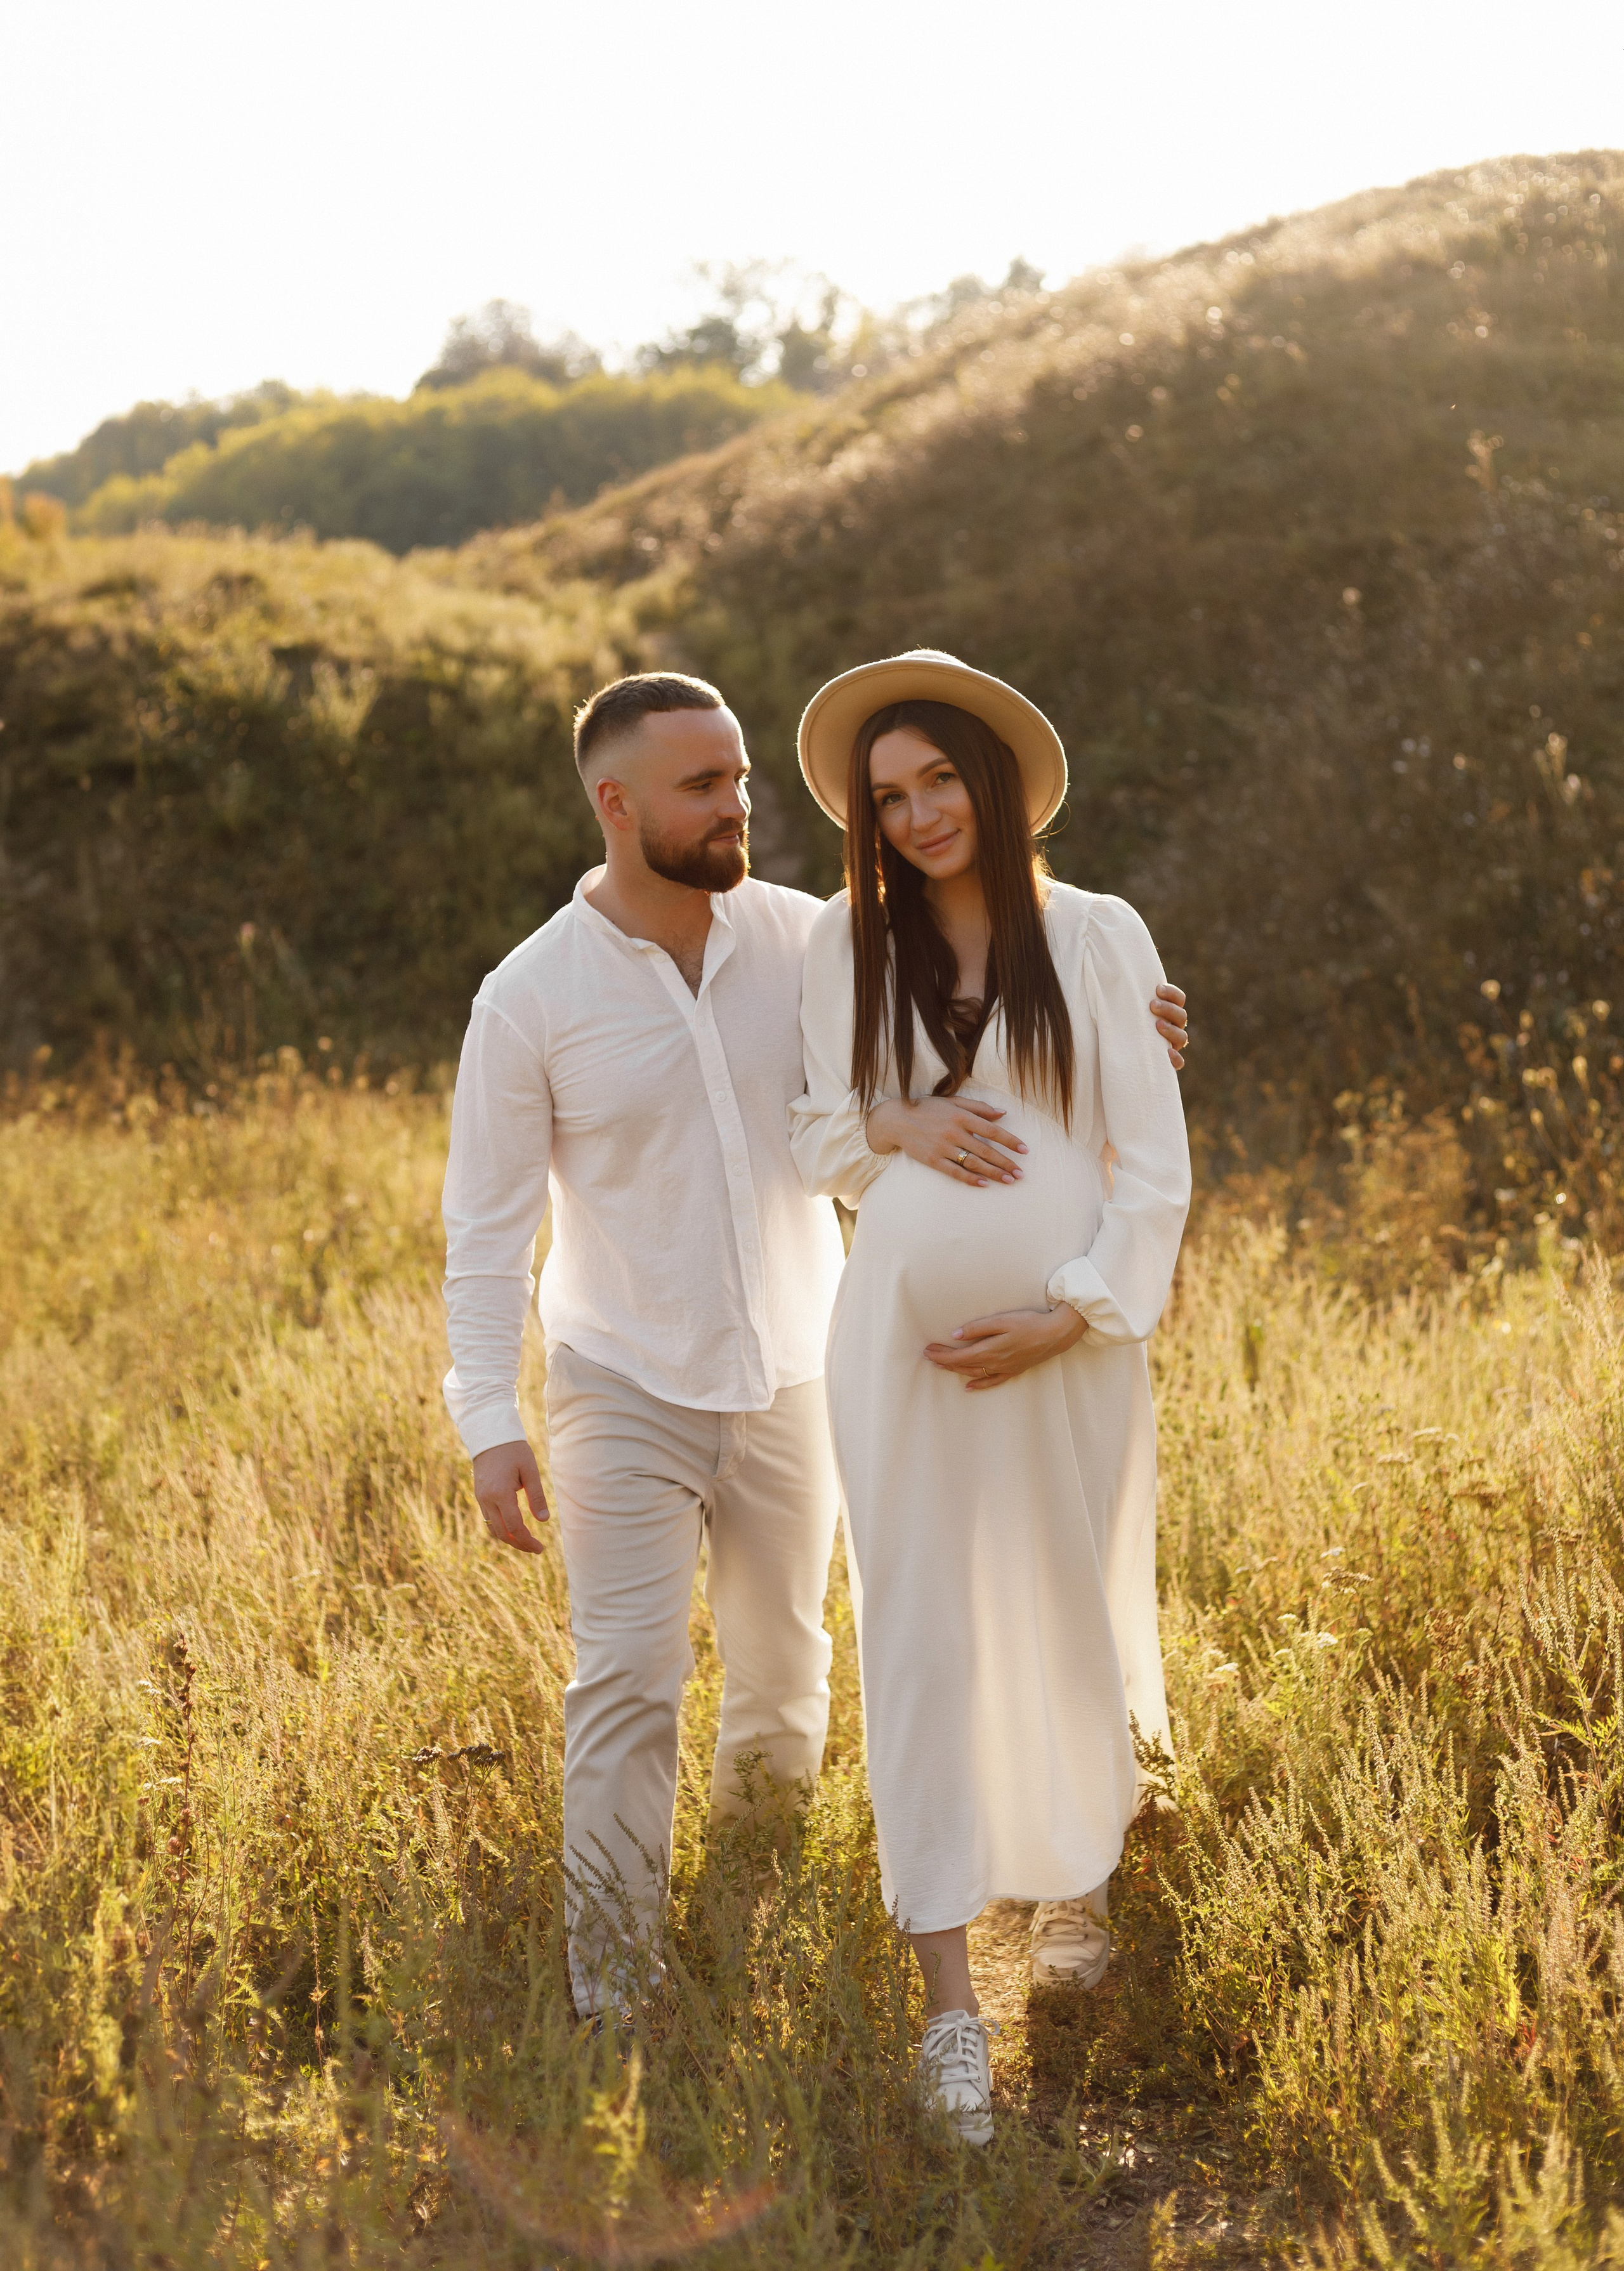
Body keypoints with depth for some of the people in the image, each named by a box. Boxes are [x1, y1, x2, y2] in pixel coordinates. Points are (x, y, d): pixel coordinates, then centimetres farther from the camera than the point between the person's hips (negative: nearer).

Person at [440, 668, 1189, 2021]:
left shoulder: (801, 940, -5)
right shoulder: (531, 998, -13)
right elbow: (489, 1224, -9)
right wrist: (490, 1423, -14)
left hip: (793, 1382, 3)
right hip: (627, 1391, -3)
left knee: (784, 1673, 16)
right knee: (629, 1687, -9)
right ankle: (614, 1999, 0)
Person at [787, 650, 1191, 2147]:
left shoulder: (1097, 938, -1)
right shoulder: (847, 944, 5)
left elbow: (1155, 1163, -1)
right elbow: (812, 1139, 10)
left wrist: (1068, 1313, -11)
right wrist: (896, 1127, -10)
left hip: (1069, 1336, -1)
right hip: (904, 1333, 1)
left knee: (1079, 1618, 10)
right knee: (922, 1634, -2)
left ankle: (1080, 1889, 37)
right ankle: (950, 1996, 2)